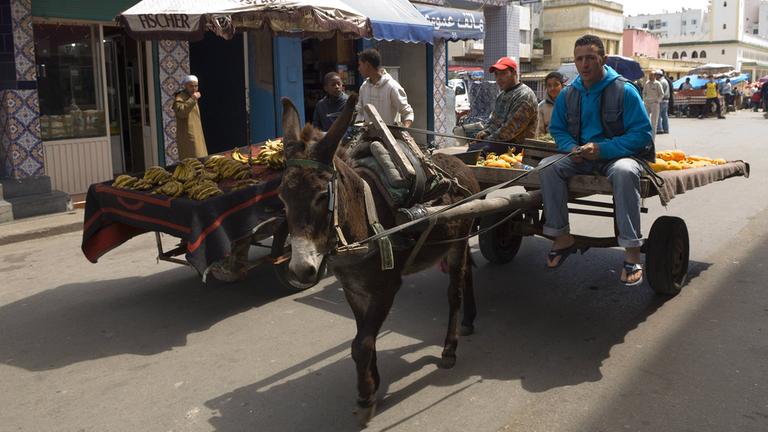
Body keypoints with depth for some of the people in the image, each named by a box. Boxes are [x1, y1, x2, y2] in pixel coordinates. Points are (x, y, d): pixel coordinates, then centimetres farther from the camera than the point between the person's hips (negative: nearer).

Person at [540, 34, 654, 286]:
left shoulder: (624, 90, -9)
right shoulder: (568, 94, 6)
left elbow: (643, 134, -12)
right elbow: (557, 129, 15)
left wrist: (603, 149, -22)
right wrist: (572, 148, -9)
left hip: (617, 155, -4)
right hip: (581, 158, 4)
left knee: (625, 172, -39)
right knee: (548, 166, -23)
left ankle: (632, 251, -34)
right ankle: (562, 237, -15)